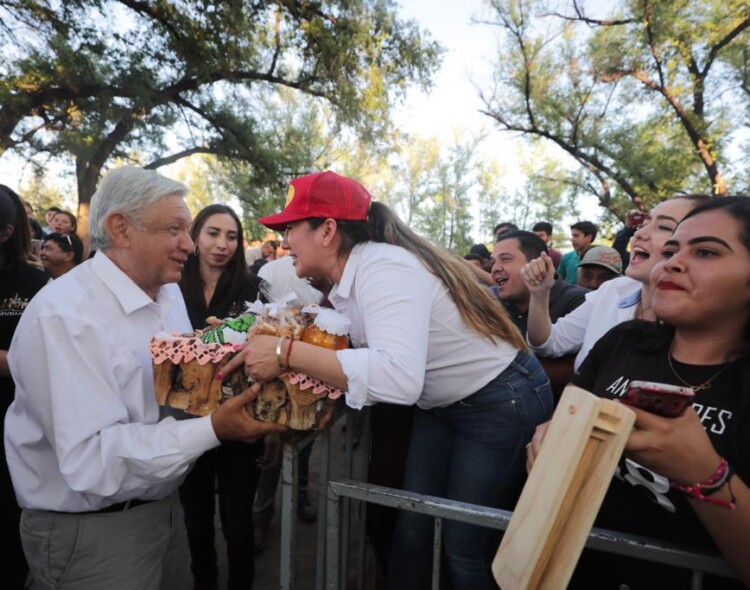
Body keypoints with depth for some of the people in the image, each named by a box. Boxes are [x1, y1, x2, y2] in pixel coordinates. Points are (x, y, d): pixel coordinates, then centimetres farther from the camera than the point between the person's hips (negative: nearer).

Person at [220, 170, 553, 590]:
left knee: (468, 550, 8)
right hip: (443, 405, 8)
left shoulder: (382, 268, -29)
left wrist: (288, 354, -38)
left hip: (502, 404, -8)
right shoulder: (355, 272, -1)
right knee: (411, 528, 14)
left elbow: (400, 378, -43)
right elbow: (372, 354, 2)